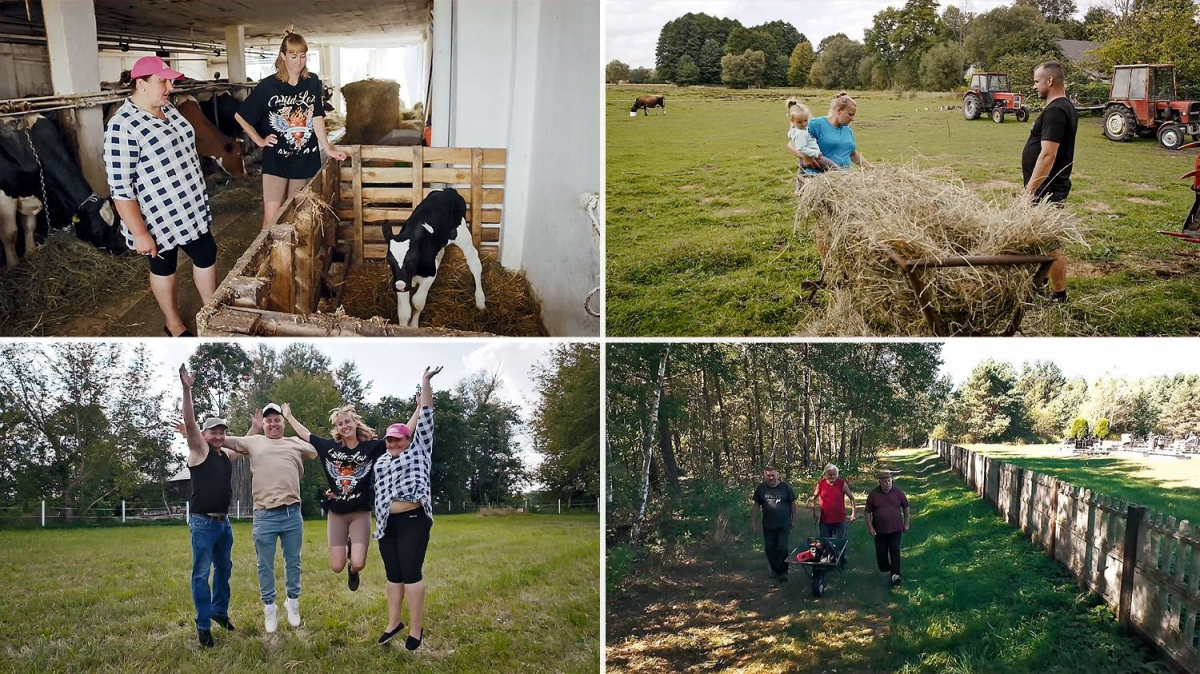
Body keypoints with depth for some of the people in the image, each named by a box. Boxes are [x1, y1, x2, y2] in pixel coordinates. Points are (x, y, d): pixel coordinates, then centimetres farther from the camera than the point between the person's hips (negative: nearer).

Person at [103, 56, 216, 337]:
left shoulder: (168, 110, 2)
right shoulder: (122, 127, -24)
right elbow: (120, 189, -23)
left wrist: (199, 199, 20)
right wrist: (140, 234, -21)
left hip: (191, 209, 7)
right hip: (159, 218, -7)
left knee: (206, 255, 15)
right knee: (164, 266, 12)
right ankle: (173, 324, 32)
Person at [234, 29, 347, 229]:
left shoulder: (312, 82, 0)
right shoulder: (268, 86, -8)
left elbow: (317, 117, 0)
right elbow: (240, 116, 0)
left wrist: (328, 148, -6)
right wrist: (259, 140, -1)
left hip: (305, 160, 3)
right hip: (275, 161, -3)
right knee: (271, 220, -6)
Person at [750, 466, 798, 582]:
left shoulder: (785, 487, -5)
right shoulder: (761, 488, 0)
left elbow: (793, 504, 2)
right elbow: (756, 505, 7)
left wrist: (793, 519, 2)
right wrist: (753, 521, 5)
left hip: (784, 525, -3)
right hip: (768, 525, 3)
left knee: (782, 548, -4)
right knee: (770, 548, 8)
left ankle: (783, 572, 6)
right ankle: (775, 569, 25)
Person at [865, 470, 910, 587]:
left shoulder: (898, 492, -3)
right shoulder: (873, 494, -5)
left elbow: (906, 507, 7)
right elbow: (868, 512, 0)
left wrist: (906, 524, 6)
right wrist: (870, 527, -5)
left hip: (895, 529, -1)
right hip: (879, 530, 1)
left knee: (895, 551, -4)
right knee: (881, 552, 9)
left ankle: (895, 575, -2)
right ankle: (885, 570, 29)